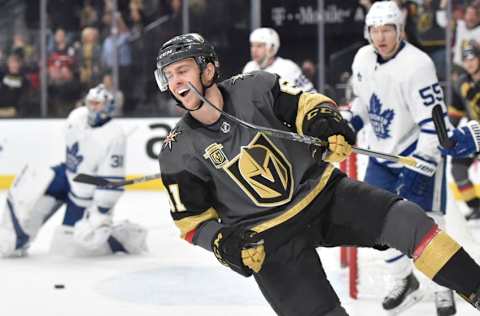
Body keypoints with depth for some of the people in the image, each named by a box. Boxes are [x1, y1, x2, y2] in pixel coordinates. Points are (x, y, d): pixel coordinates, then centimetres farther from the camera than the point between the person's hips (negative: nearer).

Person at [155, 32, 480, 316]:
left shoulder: (253, 87, -8)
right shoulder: (178, 151, -8)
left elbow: (306, 103, 1)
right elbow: (192, 218, -1)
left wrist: (325, 121, -21)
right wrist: (225, 244, -18)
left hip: (320, 192, 1)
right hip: (270, 241, -1)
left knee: (406, 220, -16)